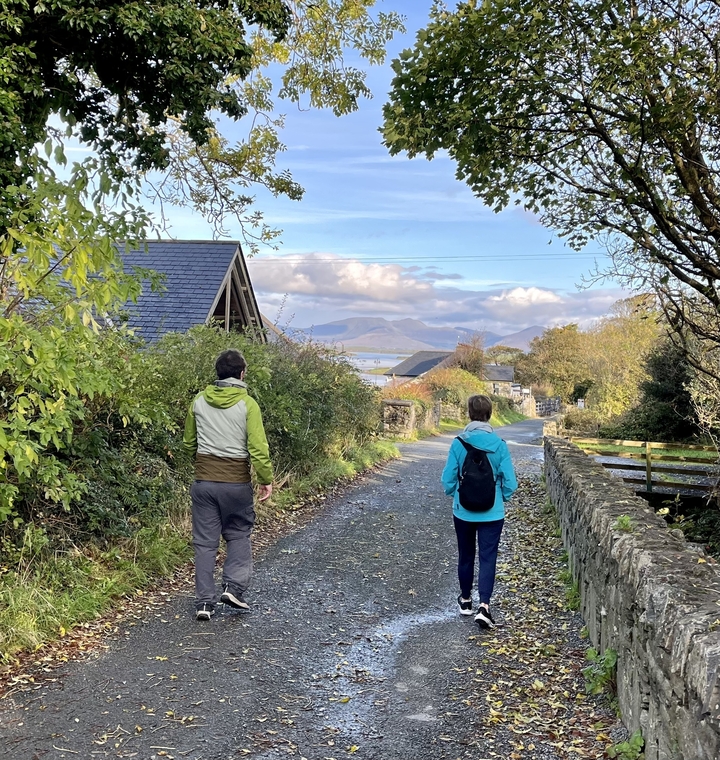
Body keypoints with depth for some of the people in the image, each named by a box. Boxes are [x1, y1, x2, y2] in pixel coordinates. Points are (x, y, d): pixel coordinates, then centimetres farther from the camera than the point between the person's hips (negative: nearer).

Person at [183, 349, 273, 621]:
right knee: (239, 534, 17)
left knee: (205, 542, 8)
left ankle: (204, 602, 9)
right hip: (237, 481, -2)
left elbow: (189, 442, 14)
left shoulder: (199, 401, 3)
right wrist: (266, 480, -3)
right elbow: (258, 447, -12)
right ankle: (234, 586, 3)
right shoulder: (247, 404, -9)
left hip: (204, 479, 3)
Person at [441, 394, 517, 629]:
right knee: (488, 557, 4)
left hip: (463, 510, 1)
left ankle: (466, 599, 33)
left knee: (466, 555, 18)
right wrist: (502, 497, 13)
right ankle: (484, 605, -8)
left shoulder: (459, 443, -11)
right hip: (492, 512, -1)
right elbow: (509, 480, -7)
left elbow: (448, 478, -6)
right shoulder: (499, 444, -11)